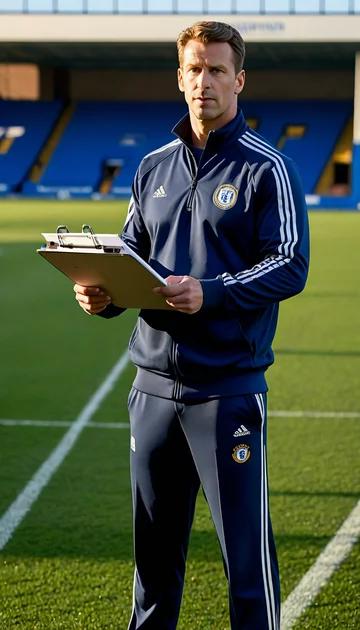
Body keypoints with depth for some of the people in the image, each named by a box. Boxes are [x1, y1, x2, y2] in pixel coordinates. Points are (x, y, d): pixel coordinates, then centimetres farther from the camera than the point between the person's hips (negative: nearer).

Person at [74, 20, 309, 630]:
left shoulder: (265, 168, -4)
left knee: (245, 542, -2)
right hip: (154, 384, 6)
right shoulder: (154, 167, 13)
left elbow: (289, 265, -11)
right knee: (154, 539, 14)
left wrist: (209, 294, -24)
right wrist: (102, 292, -3)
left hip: (229, 388, -5)